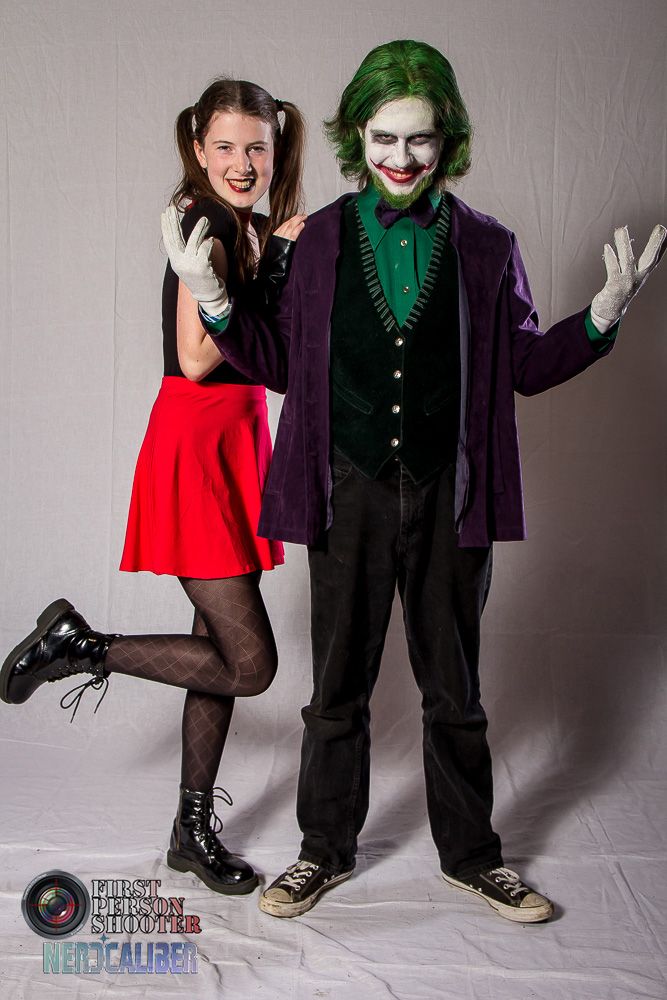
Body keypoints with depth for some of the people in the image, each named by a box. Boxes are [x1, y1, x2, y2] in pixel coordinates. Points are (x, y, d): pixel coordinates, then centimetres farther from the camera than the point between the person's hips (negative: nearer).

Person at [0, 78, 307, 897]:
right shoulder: (208, 226, -13)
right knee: (249, 662, -8)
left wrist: (275, 260, 5)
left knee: (222, 646, 12)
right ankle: (79, 647, 9)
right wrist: (275, 264, -16)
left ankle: (194, 832, 24)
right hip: (195, 443, -9)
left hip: (235, 437, 9)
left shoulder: (243, 229, 14)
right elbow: (197, 359, -21)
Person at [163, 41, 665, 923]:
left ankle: (470, 856, 33)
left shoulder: (486, 246, 3)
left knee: (454, 691, 13)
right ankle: (326, 850, 32)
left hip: (448, 497, 0)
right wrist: (213, 299, -7)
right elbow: (284, 362, 6)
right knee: (337, 689, 12)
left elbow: (525, 367, 6)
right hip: (349, 496, 0)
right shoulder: (320, 240, 3)